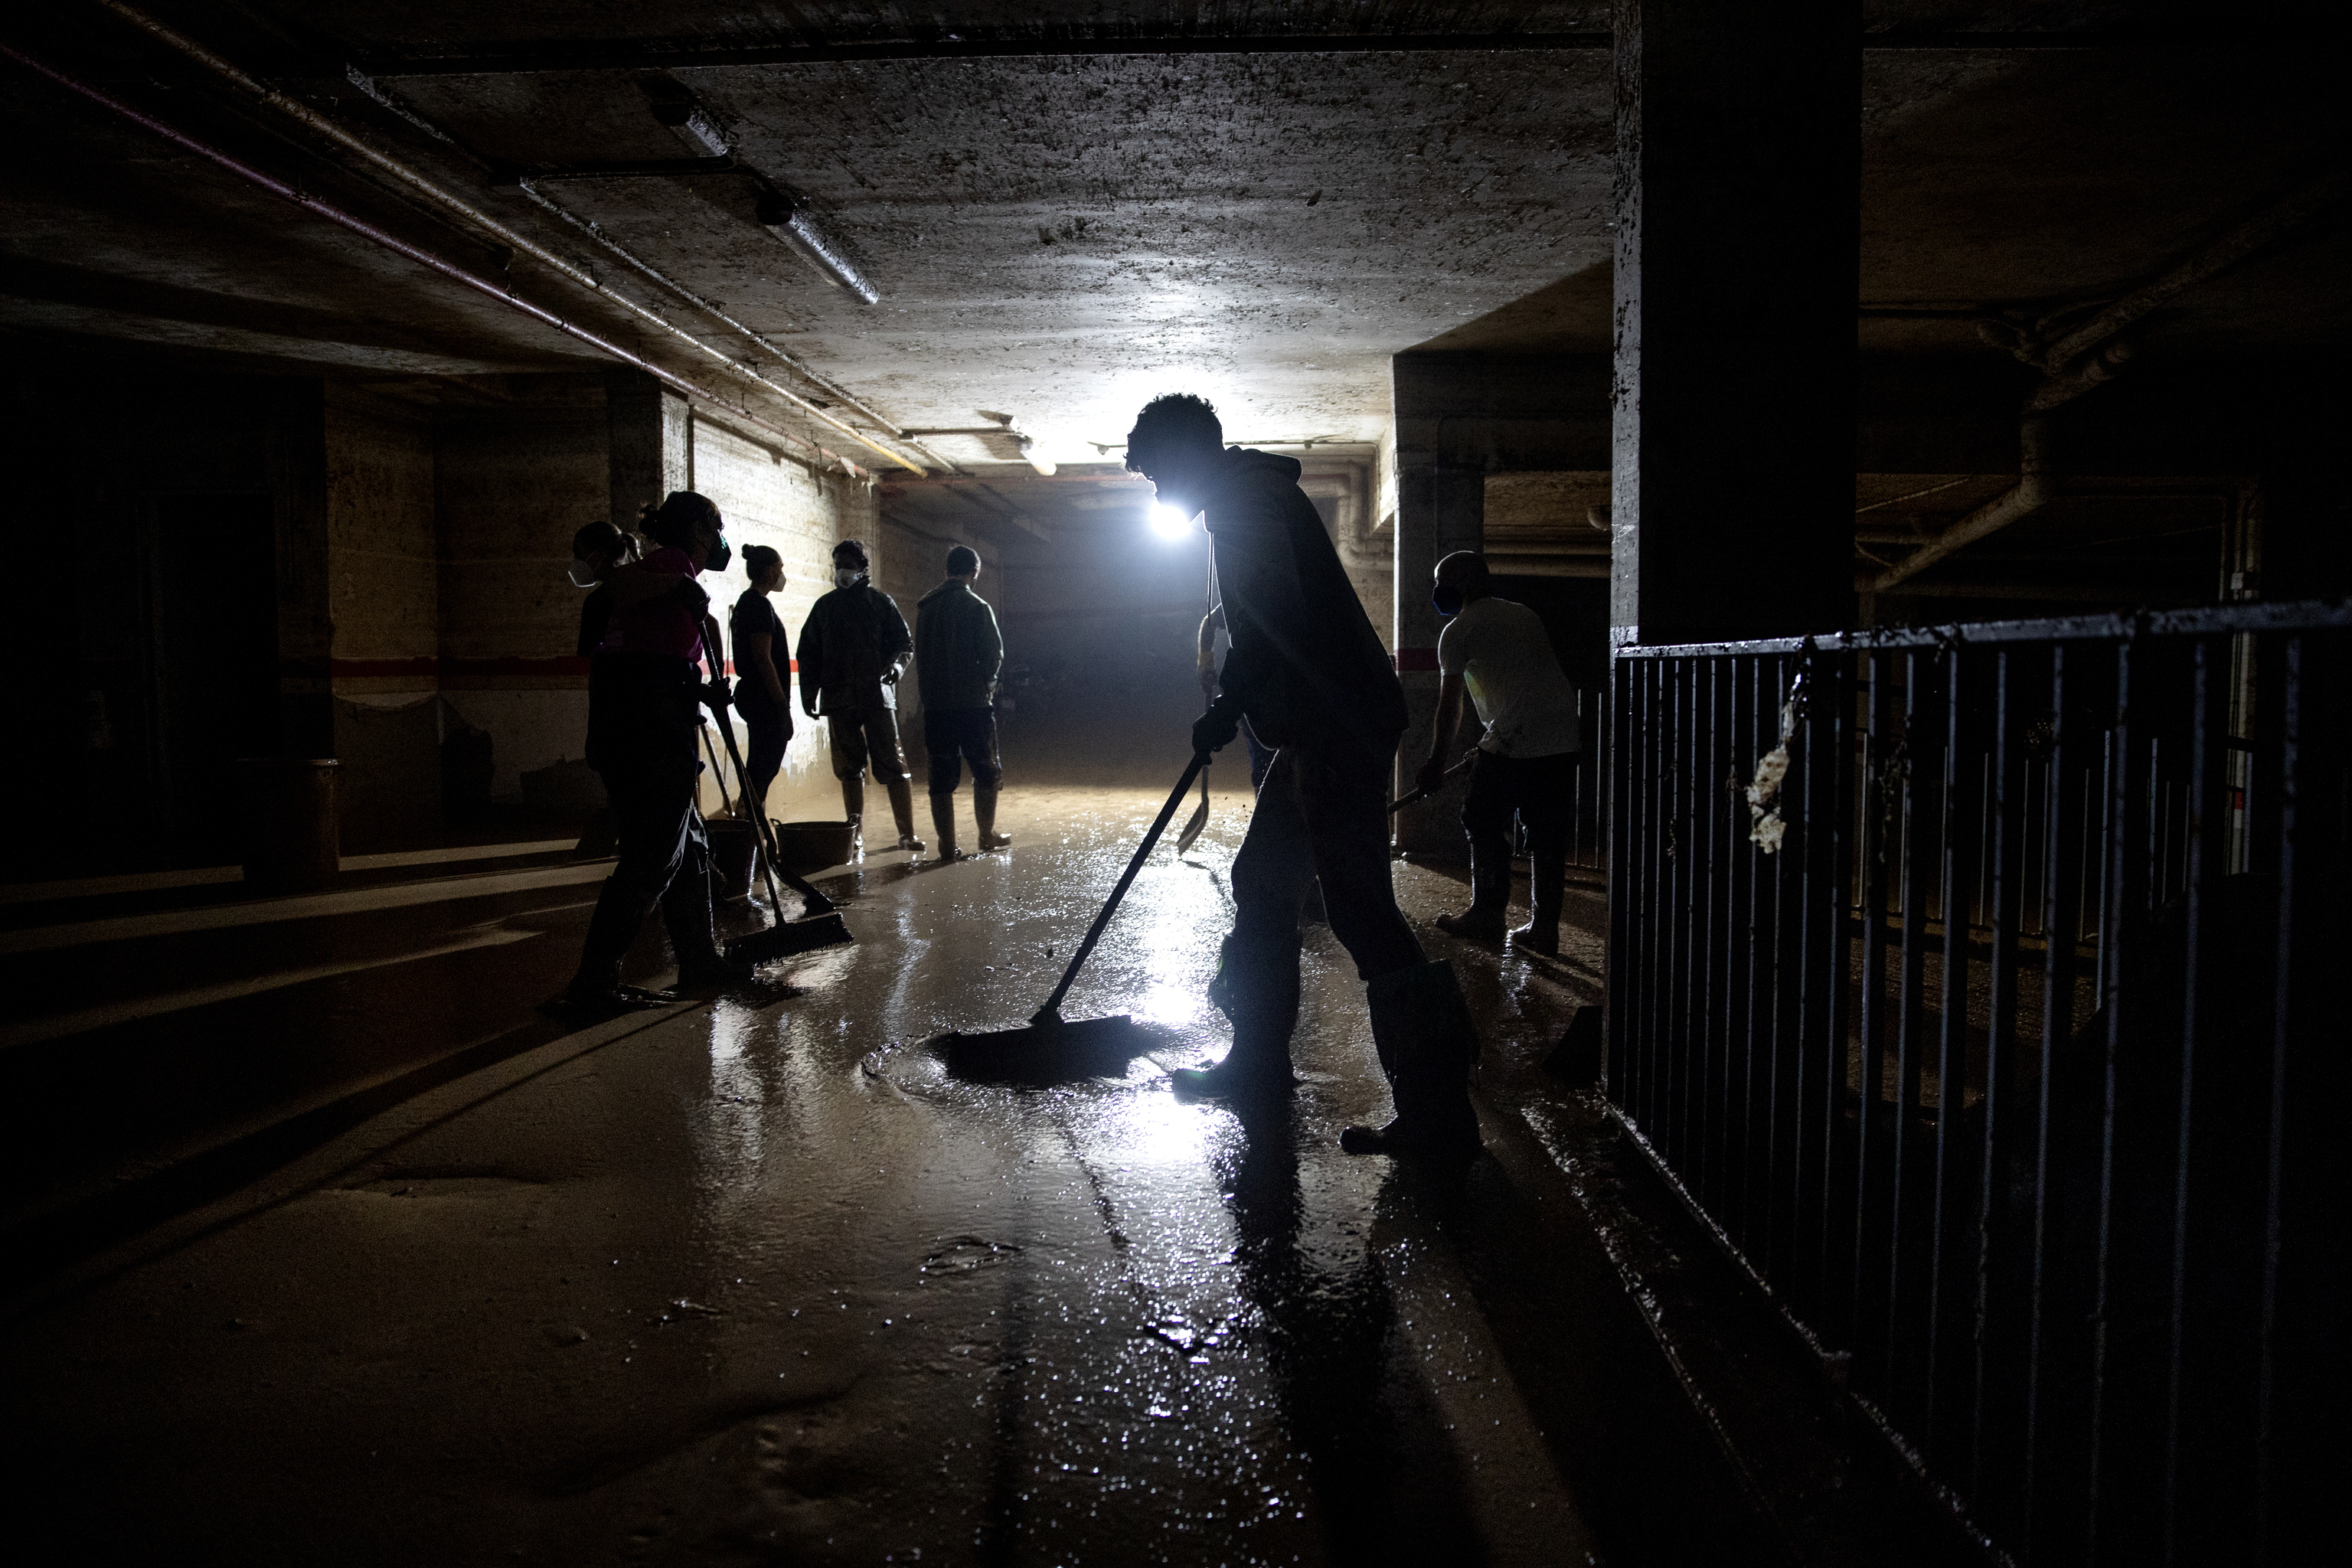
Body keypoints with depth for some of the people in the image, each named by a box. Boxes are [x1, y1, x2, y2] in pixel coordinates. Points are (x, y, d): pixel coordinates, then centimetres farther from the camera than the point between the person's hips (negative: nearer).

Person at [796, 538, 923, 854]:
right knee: (850, 768, 6)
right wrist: (809, 694, 6)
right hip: (839, 698, 3)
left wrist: (895, 666, -13)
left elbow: (904, 643, 7)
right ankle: (855, 834, 13)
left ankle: (907, 833, -2)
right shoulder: (824, 606, 14)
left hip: (877, 694, -3)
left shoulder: (880, 602, 7)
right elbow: (808, 653, 15)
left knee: (892, 766, -6)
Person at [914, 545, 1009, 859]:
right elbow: (993, 654, -9)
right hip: (973, 703, -4)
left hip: (934, 702, 4)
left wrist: (927, 690, 16)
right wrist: (986, 685, 7)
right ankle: (986, 834, 18)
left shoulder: (924, 606, 6)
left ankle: (947, 844, 7)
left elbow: (918, 653, 11)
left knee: (942, 774, 7)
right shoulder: (978, 607, -9)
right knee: (986, 770, 12)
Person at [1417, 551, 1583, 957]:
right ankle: (1545, 928, 10)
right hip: (1564, 739, 7)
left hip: (1514, 740, -7)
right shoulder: (1526, 615, 23)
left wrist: (1436, 763, 12)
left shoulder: (1459, 630, 0)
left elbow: (1449, 705, 3)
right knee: (1547, 832, 9)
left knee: (1485, 823, 7)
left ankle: (1488, 915, 12)